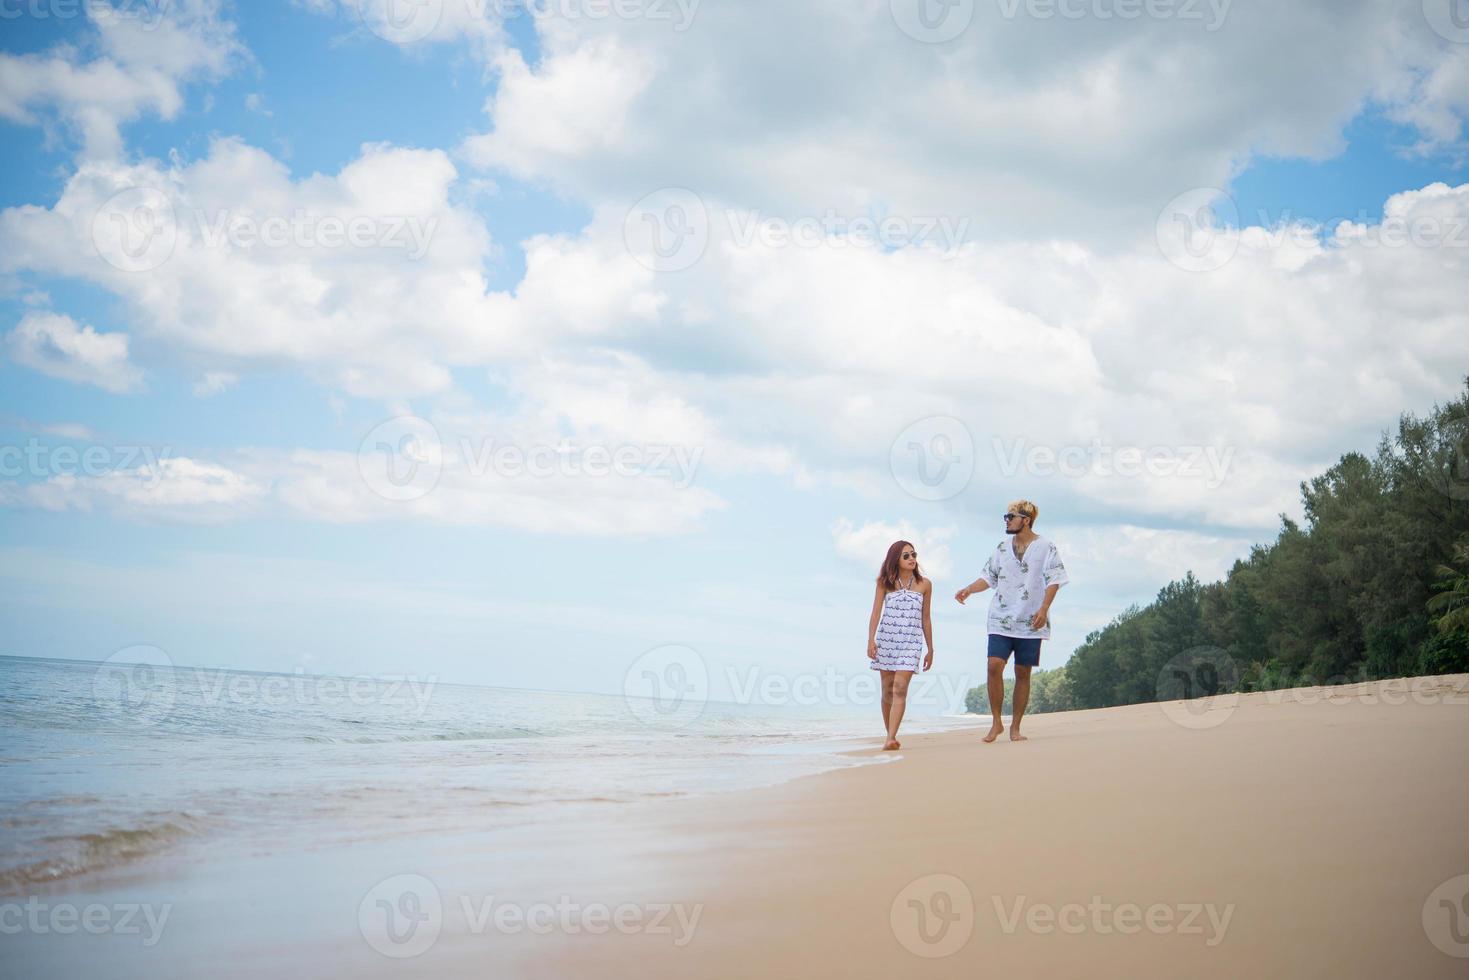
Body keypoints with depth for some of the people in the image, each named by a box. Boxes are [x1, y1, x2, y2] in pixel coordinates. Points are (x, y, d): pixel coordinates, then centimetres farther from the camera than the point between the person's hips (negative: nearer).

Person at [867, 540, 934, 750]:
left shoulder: (924, 585, 6)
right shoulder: (885, 582, 4)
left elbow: (926, 619, 11)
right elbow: (876, 612, 0)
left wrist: (930, 650, 13)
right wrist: (870, 640, -12)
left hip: (911, 642, -1)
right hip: (886, 640, 1)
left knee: (900, 689, -15)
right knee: (887, 691, 6)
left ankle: (891, 738, -21)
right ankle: (890, 735, 20)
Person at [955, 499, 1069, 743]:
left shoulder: (1045, 547, 0)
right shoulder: (1002, 547, 13)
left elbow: (1054, 581, -5)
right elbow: (989, 577, 17)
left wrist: (1043, 609, -17)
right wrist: (968, 590, 0)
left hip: (1030, 622, -3)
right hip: (1001, 619, 3)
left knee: (1023, 673, 2)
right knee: (994, 665, -13)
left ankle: (1015, 727, 10)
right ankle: (996, 722, -1)